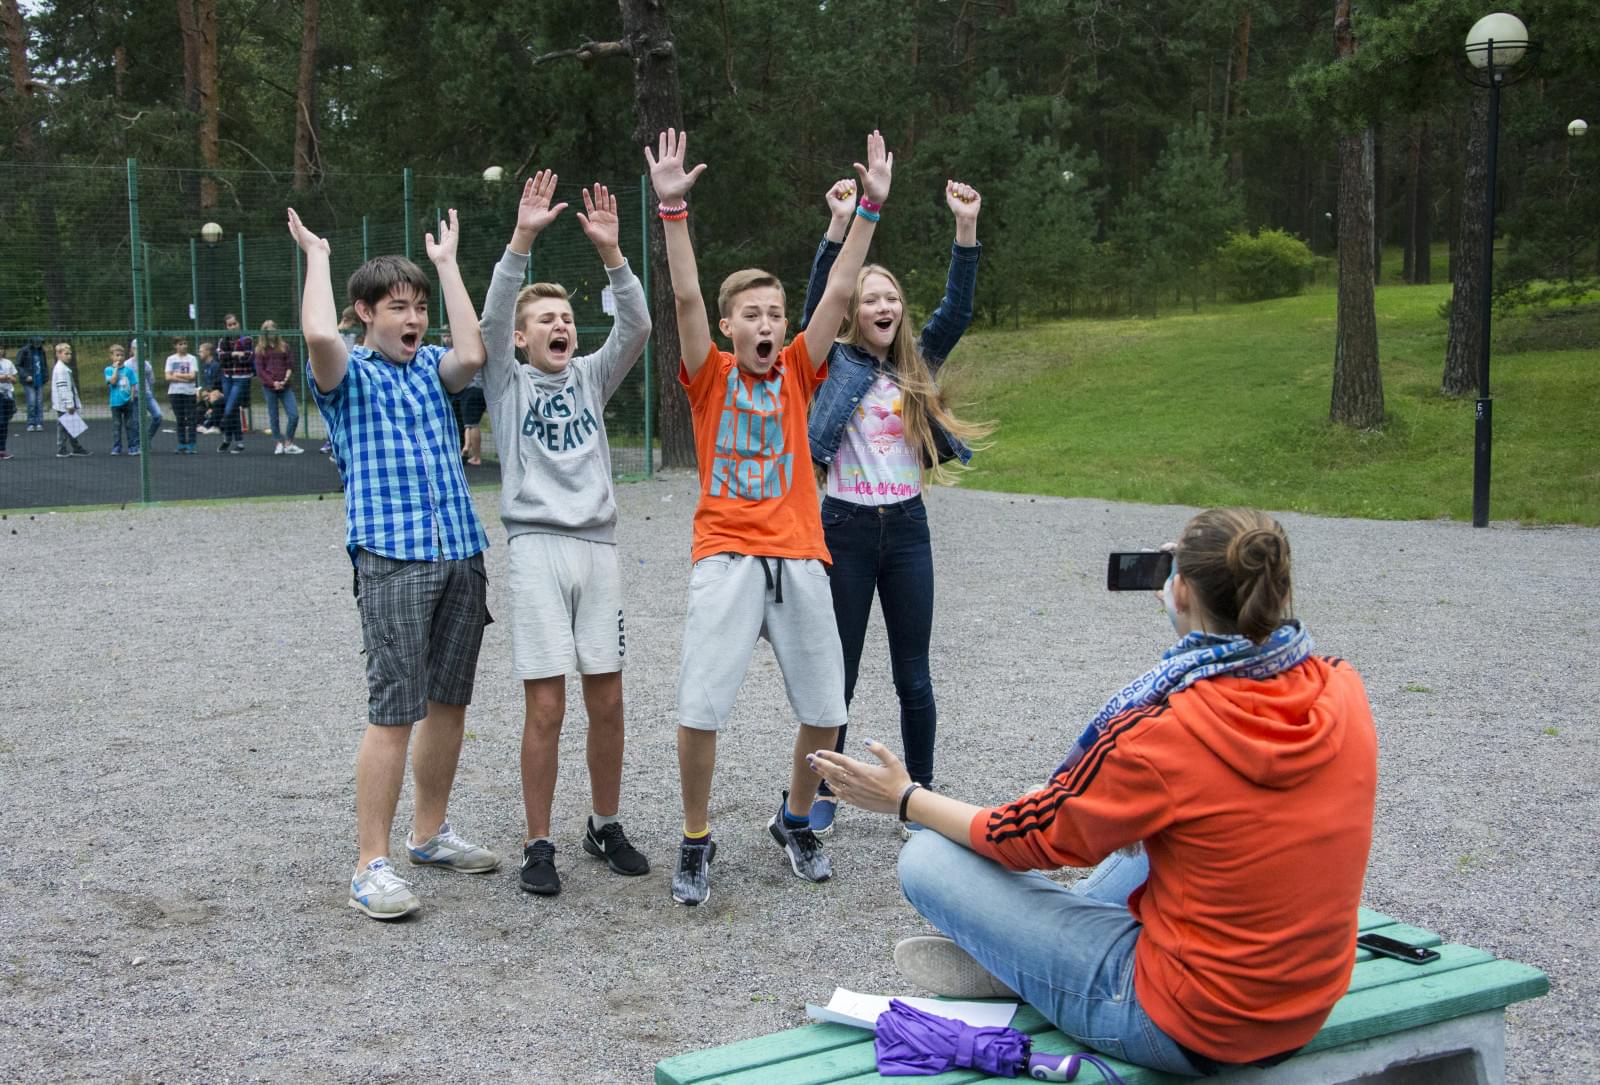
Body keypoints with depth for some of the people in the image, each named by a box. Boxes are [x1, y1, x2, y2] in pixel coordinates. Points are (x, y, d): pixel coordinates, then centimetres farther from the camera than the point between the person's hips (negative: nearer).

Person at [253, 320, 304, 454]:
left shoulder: (284, 346, 10)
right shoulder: (261, 349, 5)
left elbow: (290, 364, 10)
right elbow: (259, 370, 0)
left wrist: (286, 379, -7)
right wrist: (273, 382, -12)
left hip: (285, 386, 1)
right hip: (269, 387, -1)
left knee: (294, 415, -8)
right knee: (273, 417, 3)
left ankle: (288, 443, 3)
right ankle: (279, 443, 15)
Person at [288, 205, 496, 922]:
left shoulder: (429, 368, 16)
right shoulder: (347, 375, 3)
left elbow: (472, 354, -6)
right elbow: (318, 335, -21)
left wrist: (447, 264, 3)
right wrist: (316, 256, -4)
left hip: (461, 555, 6)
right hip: (390, 559, -6)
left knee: (449, 701, 12)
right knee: (393, 713, -8)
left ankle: (429, 834, 26)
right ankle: (372, 865, -2)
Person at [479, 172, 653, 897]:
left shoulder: (592, 378, 13)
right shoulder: (508, 383, 6)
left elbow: (636, 327, -3)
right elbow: (491, 319, -11)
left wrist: (609, 251, -16)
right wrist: (522, 239, -22)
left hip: (598, 545, 3)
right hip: (537, 545, -3)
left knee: (606, 700, 6)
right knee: (545, 706, -5)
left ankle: (605, 825, 23)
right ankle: (539, 845, 6)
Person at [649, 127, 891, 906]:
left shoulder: (798, 372, 10)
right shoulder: (710, 377, 3)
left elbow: (840, 290, 2)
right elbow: (685, 294, -8)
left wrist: (872, 207, -4)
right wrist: (672, 205, -18)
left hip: (799, 559, 3)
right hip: (727, 557, -3)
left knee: (824, 710, 6)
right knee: (699, 709, -10)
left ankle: (796, 821, 31)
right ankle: (696, 842, 10)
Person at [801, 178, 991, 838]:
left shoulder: (917, 364, 8)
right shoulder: (834, 364, -1)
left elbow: (957, 309, -4)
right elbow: (816, 302, -16)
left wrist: (966, 227, -14)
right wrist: (839, 226, -26)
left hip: (907, 529, 3)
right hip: (845, 529, -3)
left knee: (913, 676, 8)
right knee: (838, 677, 5)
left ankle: (922, 796, 20)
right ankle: (823, 796, 18)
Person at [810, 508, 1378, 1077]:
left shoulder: (1166, 732, -25)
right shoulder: (1343, 688, -8)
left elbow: (1024, 839, -8)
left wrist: (907, 799, 7)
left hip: (1190, 1032, -7)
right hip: (1308, 1012, 7)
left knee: (926, 860, -4)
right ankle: (1010, 953, 33)